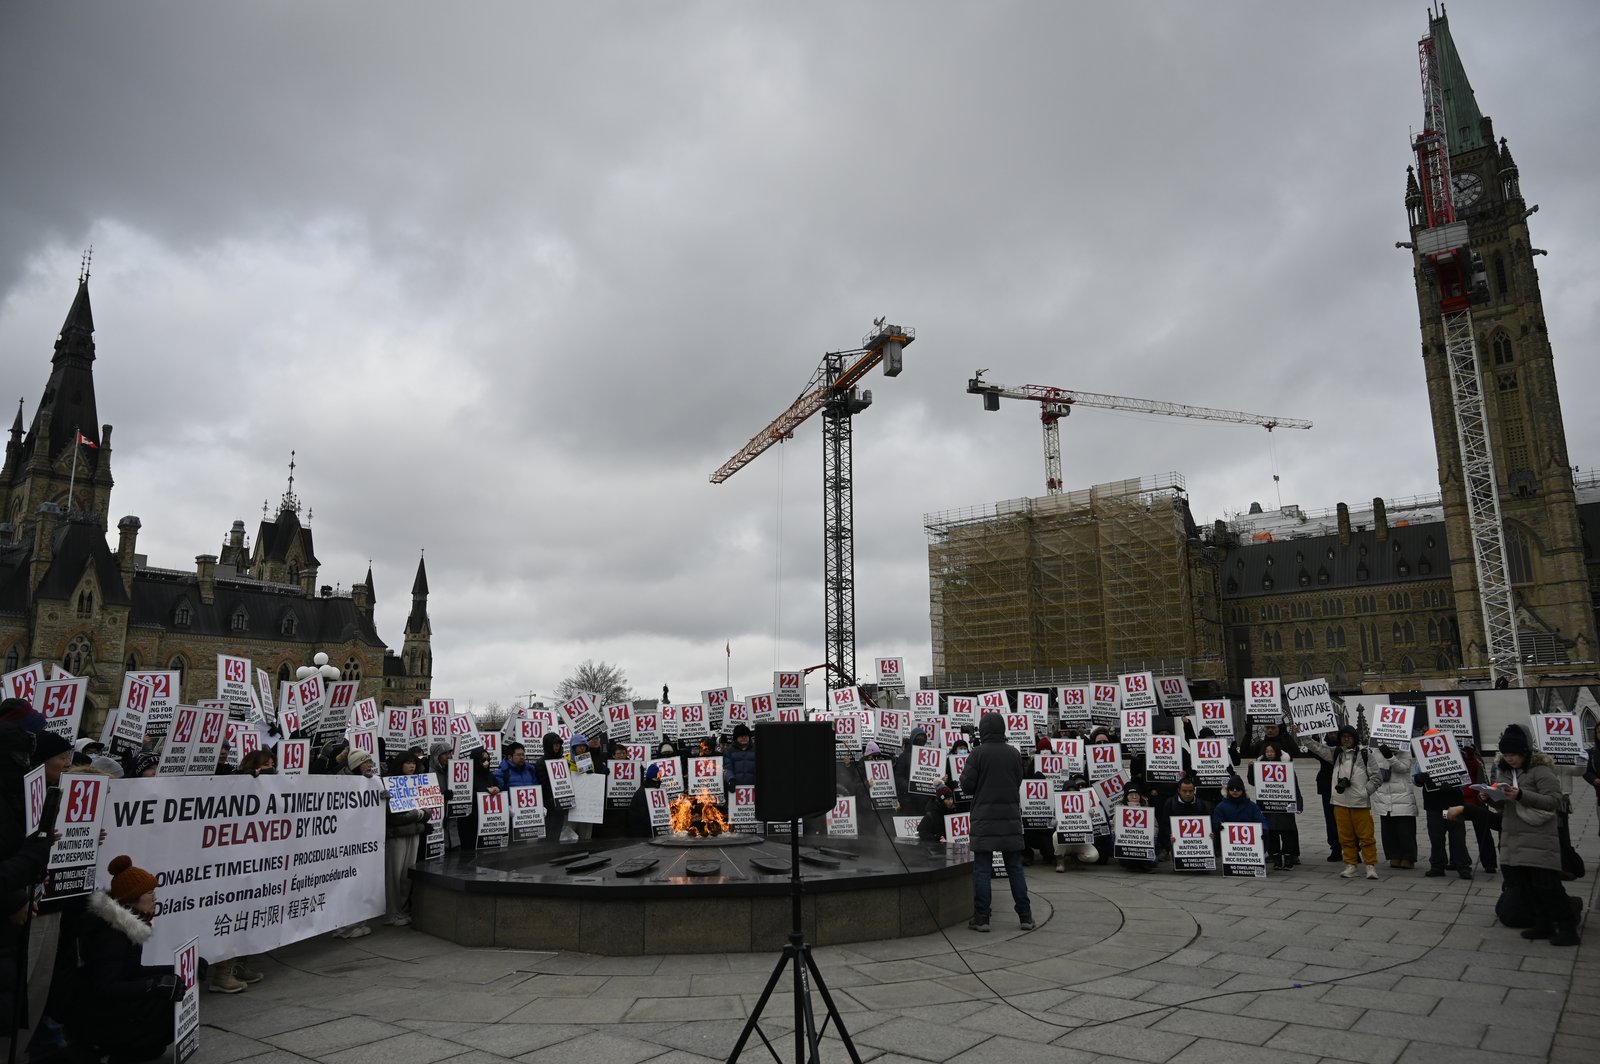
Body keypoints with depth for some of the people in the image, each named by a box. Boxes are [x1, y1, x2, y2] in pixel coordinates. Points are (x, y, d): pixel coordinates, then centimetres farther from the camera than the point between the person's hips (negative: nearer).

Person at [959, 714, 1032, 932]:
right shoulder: (1014, 753, 3)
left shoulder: (978, 753, -9)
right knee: (1015, 868, 11)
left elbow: (966, 786, -8)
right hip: (1010, 818, 4)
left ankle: (981, 917, 3)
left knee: (982, 869, 2)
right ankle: (1025, 916, 14)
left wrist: (964, 773, 11)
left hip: (984, 818, -3)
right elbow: (1018, 782, 11)